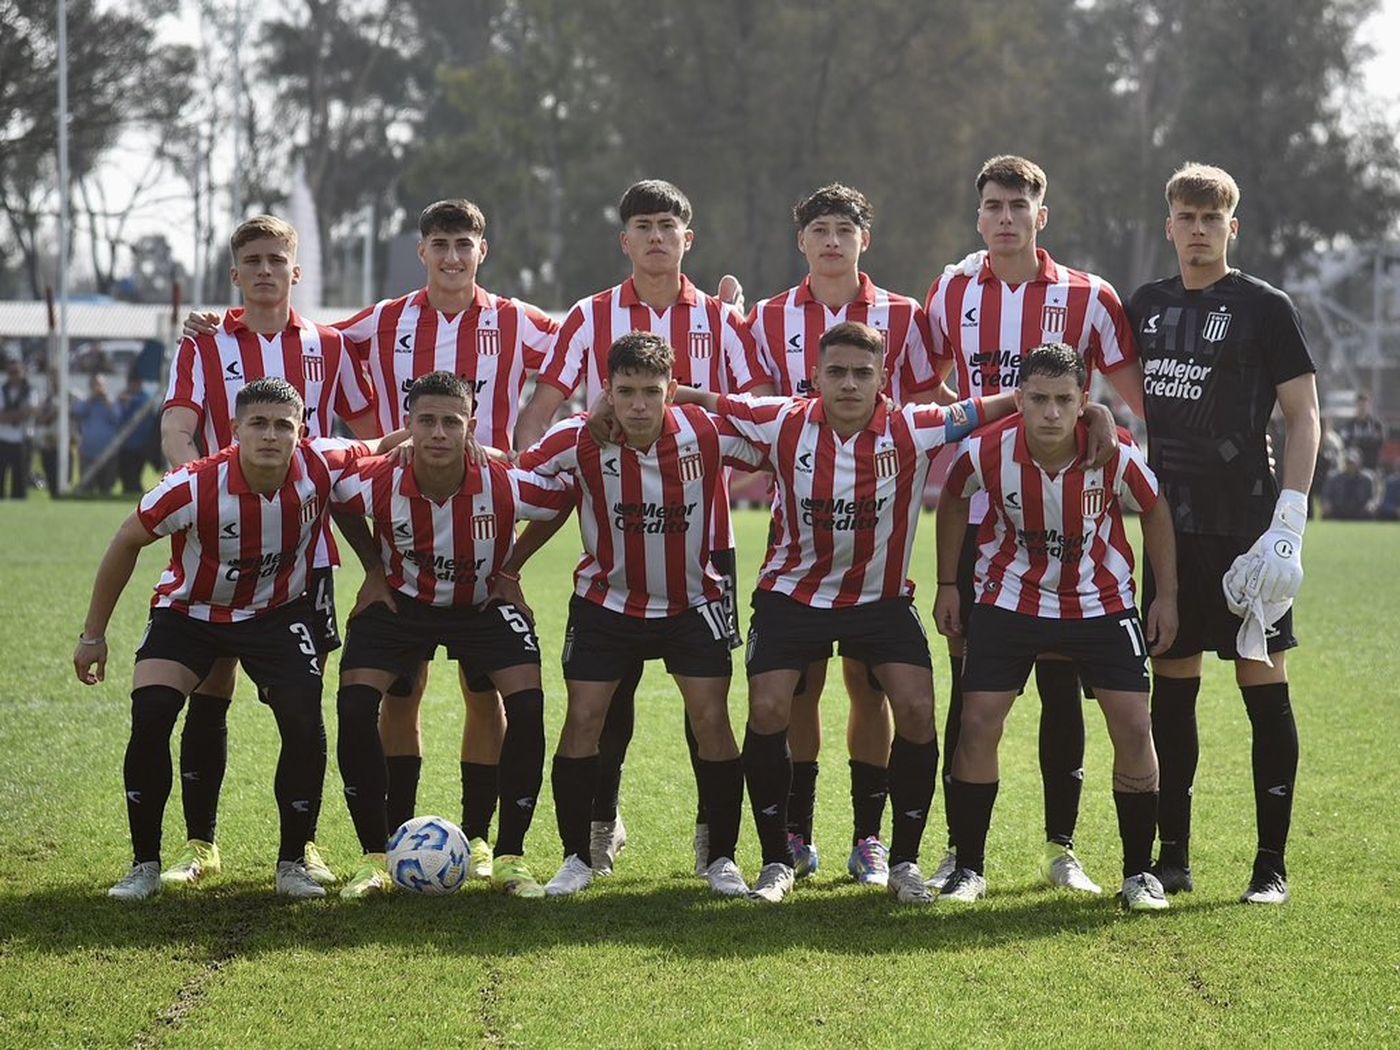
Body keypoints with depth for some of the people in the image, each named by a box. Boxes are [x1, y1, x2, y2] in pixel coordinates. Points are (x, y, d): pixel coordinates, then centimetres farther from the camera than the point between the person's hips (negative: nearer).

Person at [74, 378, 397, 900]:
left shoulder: (321, 466, -24)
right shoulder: (195, 486, -29)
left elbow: (378, 451, 1)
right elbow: (126, 543, -11)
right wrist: (93, 635, -5)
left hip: (278, 615, 2)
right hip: (188, 612, -2)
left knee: (305, 725, -15)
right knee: (149, 717, -20)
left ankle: (292, 863, 4)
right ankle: (144, 865, -5)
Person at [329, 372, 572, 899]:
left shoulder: (504, 485, -28)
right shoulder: (378, 483, -26)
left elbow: (567, 496, -7)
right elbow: (333, 498, -2)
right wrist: (374, 569, -1)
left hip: (482, 605, 0)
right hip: (400, 600, 0)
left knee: (527, 707, -19)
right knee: (354, 707, -17)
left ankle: (510, 858, -5)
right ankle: (375, 858, -3)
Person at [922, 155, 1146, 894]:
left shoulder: (1087, 299, 0)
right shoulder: (951, 294, 7)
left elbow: (1141, 404, 3)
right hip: (973, 518, 1)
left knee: (1060, 683, 2)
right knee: (969, 682, 2)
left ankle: (1061, 847, 10)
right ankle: (961, 847, 8)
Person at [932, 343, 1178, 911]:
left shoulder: (1116, 454, -23)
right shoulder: (986, 452, -21)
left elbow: (1154, 512, -2)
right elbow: (954, 502, 2)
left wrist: (1166, 596, -2)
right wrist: (947, 585, 5)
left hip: (1101, 602, 0)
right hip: (1010, 600, 0)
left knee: (1133, 727, -7)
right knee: (977, 725, -7)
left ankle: (1138, 873, 7)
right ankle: (969, 869, 7)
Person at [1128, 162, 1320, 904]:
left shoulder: (1264, 308, -2)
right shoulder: (1146, 308, 12)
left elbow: (1303, 418, -3)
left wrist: (1289, 519, -12)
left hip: (1246, 528, -5)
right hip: (1171, 528, 5)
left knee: (1263, 686, -3)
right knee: (1170, 687, 7)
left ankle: (1272, 864, 1)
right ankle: (1172, 857, 14)